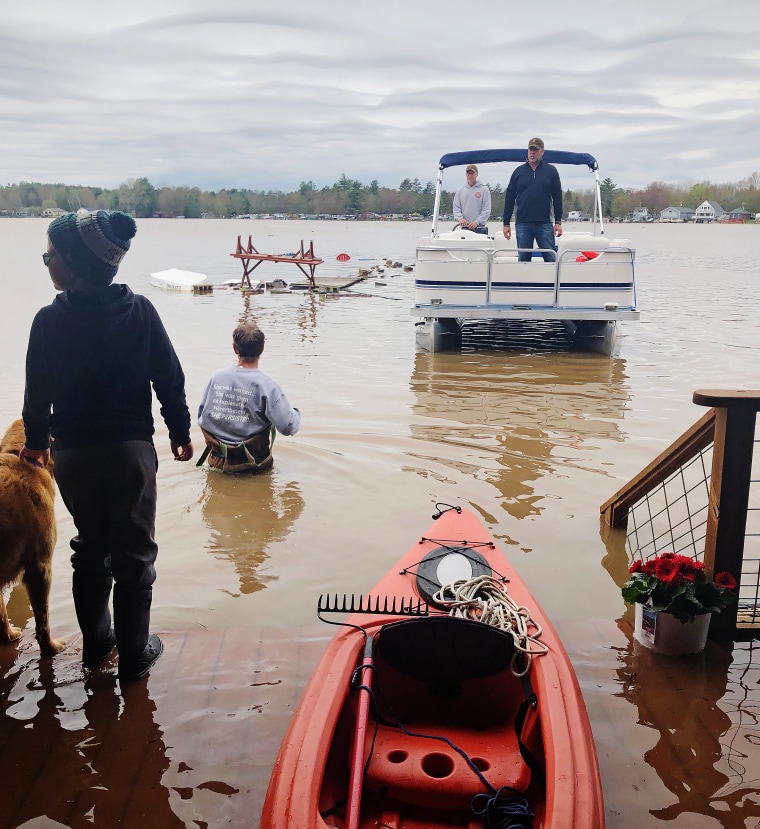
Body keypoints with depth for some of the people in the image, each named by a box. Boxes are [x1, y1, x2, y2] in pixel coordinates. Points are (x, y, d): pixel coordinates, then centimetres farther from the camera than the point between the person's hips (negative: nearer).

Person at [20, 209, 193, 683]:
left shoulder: (49, 320, -9)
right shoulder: (140, 311, -9)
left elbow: (38, 391, 0)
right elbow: (170, 379, -4)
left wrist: (37, 441, 17)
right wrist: (181, 433, 10)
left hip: (71, 453, 2)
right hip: (131, 449, -1)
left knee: (91, 546, 20)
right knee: (135, 553, 10)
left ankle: (96, 643, 32)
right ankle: (134, 654, 19)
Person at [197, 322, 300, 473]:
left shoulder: (216, 377, -1)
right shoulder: (267, 386, -14)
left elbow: (201, 416, 8)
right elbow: (288, 427, -17)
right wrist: (296, 414, 6)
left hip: (218, 461, 4)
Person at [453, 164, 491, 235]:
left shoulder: (484, 189, 2)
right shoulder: (460, 191, 13)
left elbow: (486, 210, -3)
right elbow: (456, 208, 10)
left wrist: (477, 222, -15)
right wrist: (460, 218, -11)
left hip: (480, 228, -3)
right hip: (464, 227, 3)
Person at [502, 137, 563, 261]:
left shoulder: (551, 171, 7)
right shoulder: (519, 172, 10)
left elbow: (557, 198, 7)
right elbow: (509, 198, 10)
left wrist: (558, 222, 0)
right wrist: (506, 223, 5)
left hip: (545, 223, -1)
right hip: (522, 224, 1)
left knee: (551, 259, -3)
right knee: (523, 259, 4)